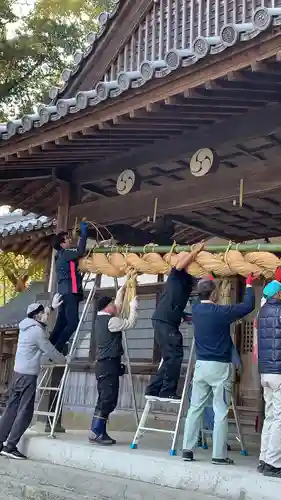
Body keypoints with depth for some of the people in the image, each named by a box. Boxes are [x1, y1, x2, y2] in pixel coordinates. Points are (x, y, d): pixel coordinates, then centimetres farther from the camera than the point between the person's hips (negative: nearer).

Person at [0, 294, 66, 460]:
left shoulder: (27, 325, 12)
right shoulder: (38, 331, -14)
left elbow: (40, 317, 36)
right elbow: (50, 351, -6)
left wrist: (52, 307, 39)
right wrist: (64, 360, 11)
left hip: (18, 373, 9)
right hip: (28, 376, -9)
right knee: (24, 412, -5)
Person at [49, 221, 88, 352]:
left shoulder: (62, 256, 26)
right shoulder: (64, 253, -4)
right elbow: (80, 252, -20)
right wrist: (84, 233, -14)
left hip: (66, 292, 10)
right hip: (69, 292, -10)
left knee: (61, 323, 7)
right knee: (73, 322, -17)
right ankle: (55, 351, -18)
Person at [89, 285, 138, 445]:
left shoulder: (101, 319, 16)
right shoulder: (110, 321, -12)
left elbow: (118, 307, 28)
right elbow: (130, 324, -11)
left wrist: (121, 291, 33)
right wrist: (133, 307, 1)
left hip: (104, 365, 10)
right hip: (109, 365, -10)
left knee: (104, 400, 10)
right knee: (108, 400, -10)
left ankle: (100, 432, 12)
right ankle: (96, 433, -11)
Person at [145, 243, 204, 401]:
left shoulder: (188, 279, 17)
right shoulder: (177, 274, -5)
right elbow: (182, 263, -24)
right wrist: (197, 250, -15)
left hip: (169, 321, 9)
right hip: (164, 320, -9)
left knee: (171, 357, 12)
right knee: (174, 356, -9)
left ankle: (153, 390, 16)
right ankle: (167, 392, -3)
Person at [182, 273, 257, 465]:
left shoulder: (196, 310, 3)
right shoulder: (221, 312, -13)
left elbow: (203, 300, 27)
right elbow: (248, 306, -4)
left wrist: (208, 282, 38)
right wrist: (249, 285, 11)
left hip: (201, 364, 6)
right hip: (220, 367, -5)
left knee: (195, 408, 9)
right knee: (221, 412, 0)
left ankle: (187, 449, 11)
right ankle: (219, 454, 3)